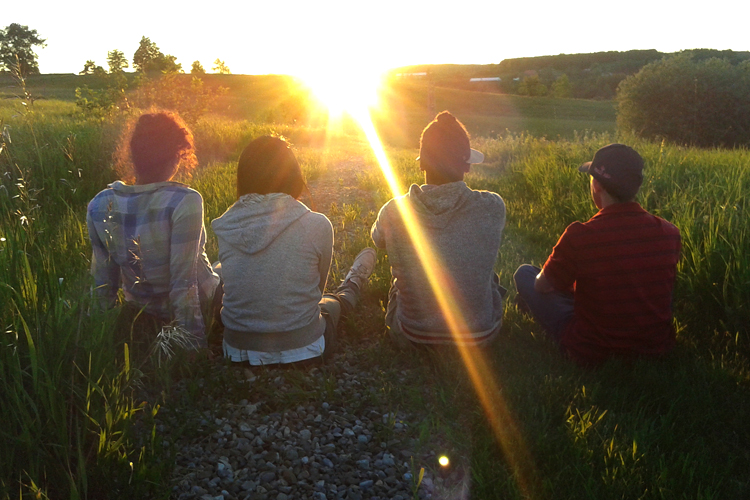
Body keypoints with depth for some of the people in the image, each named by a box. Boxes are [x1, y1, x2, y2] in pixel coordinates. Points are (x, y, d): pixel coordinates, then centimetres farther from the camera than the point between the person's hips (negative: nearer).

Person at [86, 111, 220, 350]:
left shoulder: (99, 206, -12)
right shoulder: (185, 202, -29)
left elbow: (103, 281, -2)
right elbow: (183, 283, -28)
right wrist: (195, 344, -19)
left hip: (140, 308, 5)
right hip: (198, 305, -5)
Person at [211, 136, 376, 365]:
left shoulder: (224, 228, -9)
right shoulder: (317, 225, -18)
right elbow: (318, 289, -1)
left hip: (238, 349, 3)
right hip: (300, 349, -3)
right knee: (334, 300, 31)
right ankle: (352, 286, 63)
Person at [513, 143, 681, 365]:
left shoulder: (579, 236, -26)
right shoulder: (669, 233, -11)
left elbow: (542, 287, -8)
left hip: (593, 354, -5)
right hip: (657, 347, 5)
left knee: (524, 273, 9)